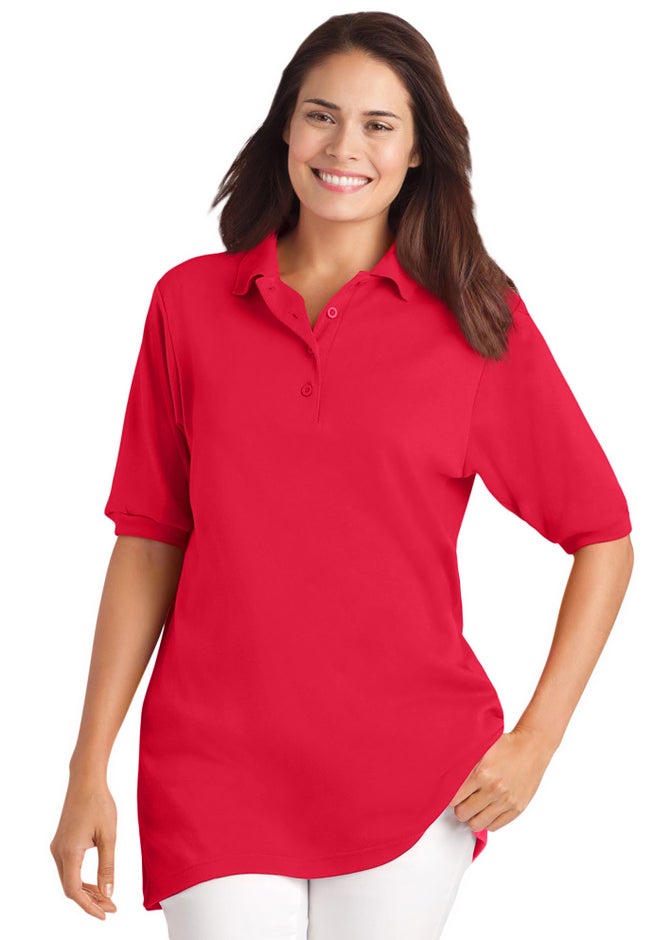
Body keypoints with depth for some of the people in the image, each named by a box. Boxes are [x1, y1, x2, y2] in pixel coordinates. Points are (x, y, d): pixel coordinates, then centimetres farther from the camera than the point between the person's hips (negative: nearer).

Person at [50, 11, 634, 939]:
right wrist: (89, 771, 2)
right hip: (215, 774, 1)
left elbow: (603, 535, 4)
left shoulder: (478, 318, 0)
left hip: (413, 779, 0)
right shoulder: (189, 302, 3)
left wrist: (536, 740, -3)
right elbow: (148, 544, 4)